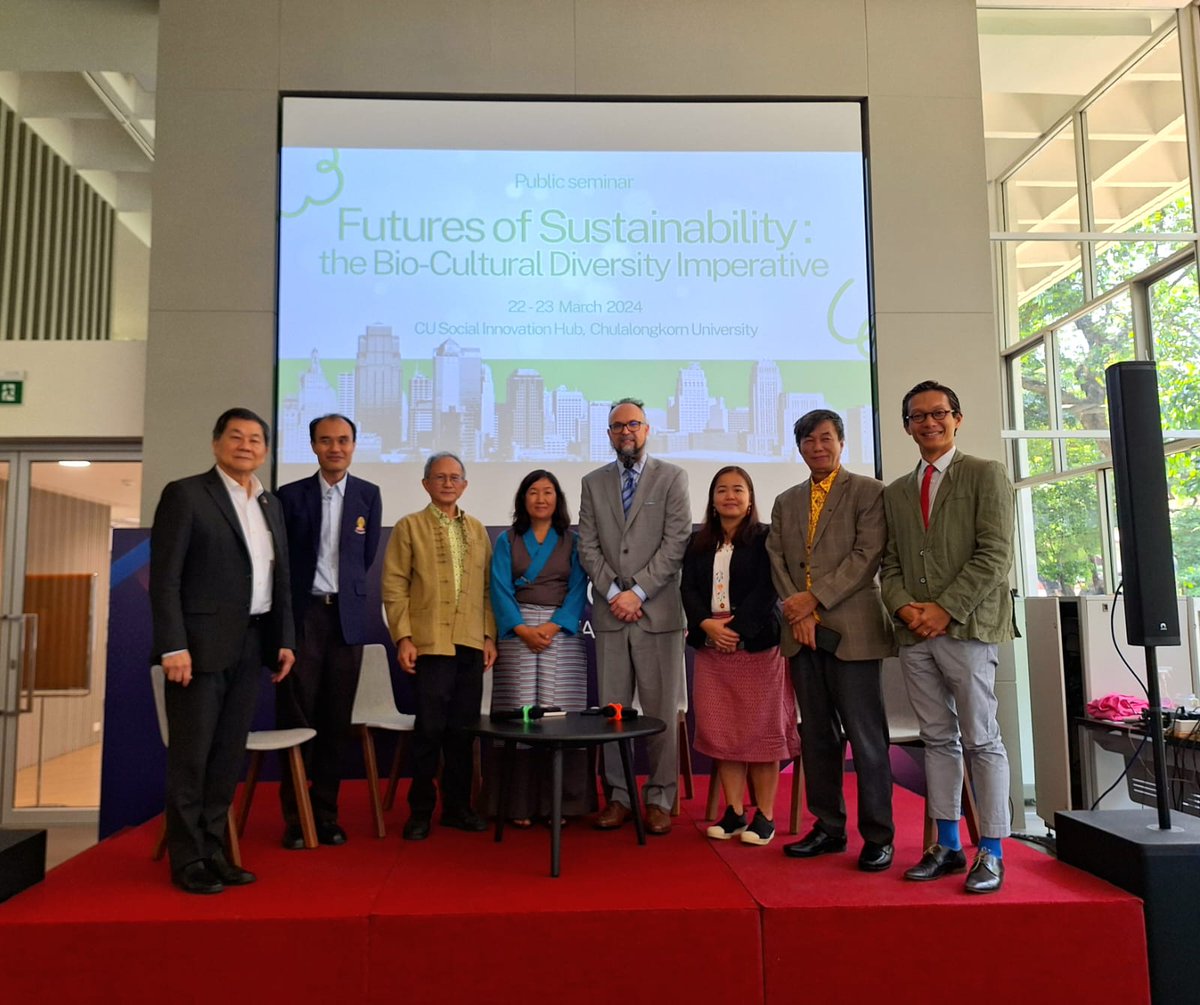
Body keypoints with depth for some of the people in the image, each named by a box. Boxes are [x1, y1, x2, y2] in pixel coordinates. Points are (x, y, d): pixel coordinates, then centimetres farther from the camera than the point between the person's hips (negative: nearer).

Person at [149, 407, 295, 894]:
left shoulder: (270, 504, 14)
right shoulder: (185, 494, -5)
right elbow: (164, 577, -10)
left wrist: (284, 639, 9)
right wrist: (173, 646, -17)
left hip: (250, 646, 6)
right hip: (202, 644, -6)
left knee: (229, 755, 11)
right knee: (191, 755, 3)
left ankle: (212, 851, 22)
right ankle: (186, 859, 15)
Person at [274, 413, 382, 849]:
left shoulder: (368, 495, 7)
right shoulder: (290, 495, 1)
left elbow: (366, 557, 11)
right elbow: (281, 559, 5)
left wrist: (346, 590, 11)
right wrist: (285, 615, 6)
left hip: (347, 616, 2)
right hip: (302, 616, -1)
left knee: (336, 720, 7)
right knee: (296, 718, 2)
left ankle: (326, 813, 17)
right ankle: (294, 817, 12)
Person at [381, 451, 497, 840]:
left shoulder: (477, 529, 15)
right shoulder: (409, 527, 3)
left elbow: (487, 587, 13)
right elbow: (394, 586, -2)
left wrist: (490, 635, 6)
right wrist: (403, 637, -9)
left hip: (471, 645, 4)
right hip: (430, 643, -4)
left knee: (463, 729, 9)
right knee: (430, 728, -2)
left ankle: (457, 805, 21)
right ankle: (420, 810, 13)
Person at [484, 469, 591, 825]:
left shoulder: (573, 541, 10)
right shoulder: (507, 541, 10)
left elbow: (578, 591, 1)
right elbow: (500, 590, 1)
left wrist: (551, 627, -14)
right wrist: (523, 629, -14)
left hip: (562, 632, 0)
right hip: (517, 632, 0)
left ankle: (560, 801, 3)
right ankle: (520, 802, 2)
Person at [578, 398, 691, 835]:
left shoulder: (672, 477, 4)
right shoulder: (593, 482, 13)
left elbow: (676, 542, -5)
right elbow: (588, 546, 7)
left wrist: (637, 591, -11)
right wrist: (613, 593, -7)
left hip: (659, 612, -2)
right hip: (610, 612, 3)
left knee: (661, 710, 2)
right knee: (612, 709, 6)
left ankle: (659, 799, 13)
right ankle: (618, 796, 17)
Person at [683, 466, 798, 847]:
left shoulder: (765, 538, 0)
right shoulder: (698, 543, 13)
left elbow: (766, 590, -8)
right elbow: (688, 589, 6)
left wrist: (737, 628, -16)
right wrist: (707, 625, -11)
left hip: (756, 643, -4)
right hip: (711, 644, 4)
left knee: (761, 729, -1)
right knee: (720, 730, 4)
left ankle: (764, 815, 9)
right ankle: (734, 812, 13)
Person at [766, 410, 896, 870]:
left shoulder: (868, 491, 2)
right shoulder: (786, 502, 17)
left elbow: (867, 555, -8)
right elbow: (778, 562, 11)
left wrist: (814, 598, -12)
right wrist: (797, 614, -3)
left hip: (851, 630, -5)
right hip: (802, 633, 5)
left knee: (866, 736, -2)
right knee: (816, 736, 10)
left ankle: (877, 836, 8)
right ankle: (828, 827, 20)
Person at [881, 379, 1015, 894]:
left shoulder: (986, 475, 2)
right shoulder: (895, 493, 17)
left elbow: (995, 555, -8)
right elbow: (890, 565, 14)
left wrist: (946, 609, -13)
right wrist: (904, 606, -5)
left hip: (966, 626, -5)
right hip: (914, 634, 5)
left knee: (981, 741, 0)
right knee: (937, 740, 10)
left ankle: (991, 853, 10)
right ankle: (946, 846, 19)